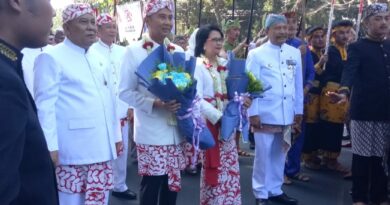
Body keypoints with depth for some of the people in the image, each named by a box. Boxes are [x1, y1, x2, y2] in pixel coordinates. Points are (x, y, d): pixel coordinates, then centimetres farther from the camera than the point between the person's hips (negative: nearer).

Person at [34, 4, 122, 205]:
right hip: (72, 150, -6)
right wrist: (50, 146, -15)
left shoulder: (98, 59, 16)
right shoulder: (51, 57, -5)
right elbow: (45, 104, -10)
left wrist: (116, 135, 18)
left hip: (101, 147, 6)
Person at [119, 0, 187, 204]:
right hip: (151, 132, -5)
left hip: (176, 130, 5)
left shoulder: (178, 51, 9)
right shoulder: (134, 51, -5)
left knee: (172, 182, 12)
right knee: (151, 183, 2)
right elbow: (125, 92, -8)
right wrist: (154, 103, -21)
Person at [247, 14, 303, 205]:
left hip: (287, 114, 4)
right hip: (265, 114, -4)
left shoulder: (294, 53, 9)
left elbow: (298, 84, 12)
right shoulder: (257, 54, -3)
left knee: (279, 153, 13)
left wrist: (299, 109, 11)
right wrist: (253, 113, -11)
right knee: (263, 154, 2)